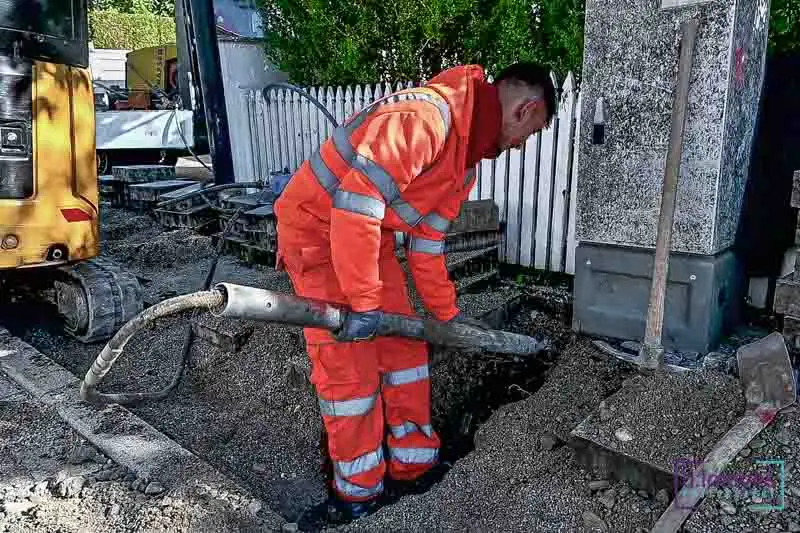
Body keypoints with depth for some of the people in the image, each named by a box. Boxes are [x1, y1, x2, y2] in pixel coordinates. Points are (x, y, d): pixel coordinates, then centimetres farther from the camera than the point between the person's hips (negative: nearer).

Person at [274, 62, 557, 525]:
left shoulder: (467, 151, 6)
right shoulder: (426, 114, -27)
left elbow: (428, 238, 12)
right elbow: (356, 204, -33)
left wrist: (446, 311, 14)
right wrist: (364, 302, -27)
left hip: (371, 234, 9)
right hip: (317, 230, -9)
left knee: (404, 342, 10)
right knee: (349, 363, -4)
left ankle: (414, 457, 27)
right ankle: (357, 487, 16)